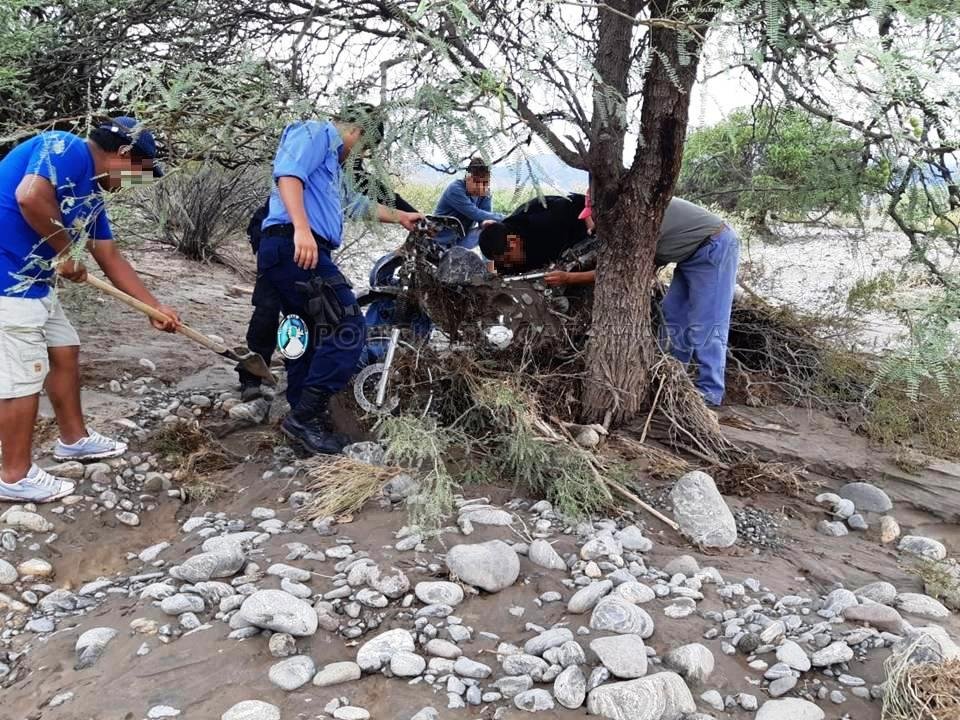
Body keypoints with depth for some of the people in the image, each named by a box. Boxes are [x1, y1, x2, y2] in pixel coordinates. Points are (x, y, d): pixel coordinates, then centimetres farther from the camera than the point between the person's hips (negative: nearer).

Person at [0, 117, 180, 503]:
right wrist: (67, 252, -14)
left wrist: (155, 307, 22)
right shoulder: (67, 148, -13)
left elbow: (112, 260, 20)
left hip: (32, 282, 10)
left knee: (65, 351, 20)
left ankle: (74, 439, 36)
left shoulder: (92, 193, 15)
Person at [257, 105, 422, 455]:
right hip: (293, 247, -11)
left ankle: (302, 420, 19)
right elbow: (288, 174, -16)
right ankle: (306, 416, -16)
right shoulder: (314, 132, 3)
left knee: (313, 338, 14)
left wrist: (399, 216, 58)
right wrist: (302, 229, -30)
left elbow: (356, 202, 50)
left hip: (297, 252, 11)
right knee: (348, 328, -17)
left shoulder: (332, 159, 34)